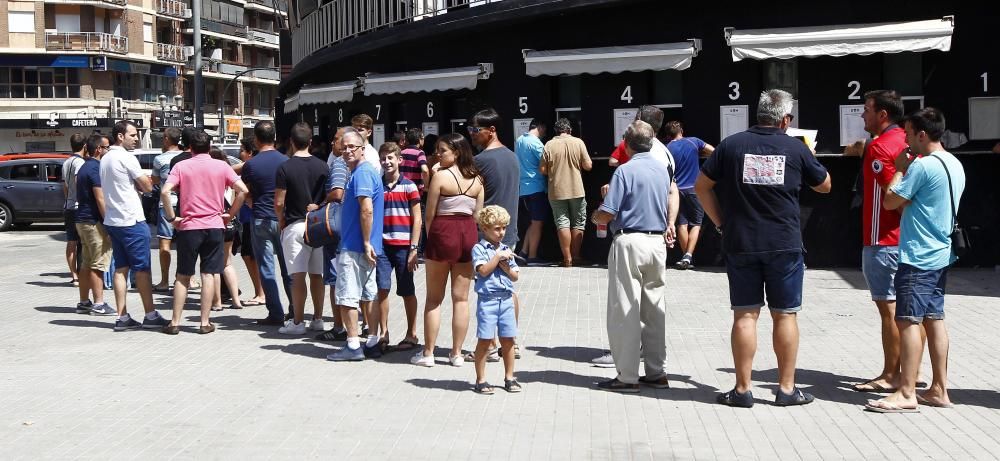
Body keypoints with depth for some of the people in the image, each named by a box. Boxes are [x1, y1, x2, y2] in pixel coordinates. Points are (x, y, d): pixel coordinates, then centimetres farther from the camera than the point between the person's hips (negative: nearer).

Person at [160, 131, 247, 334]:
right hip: (214, 226, 0)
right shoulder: (221, 167, 3)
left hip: (188, 226, 0)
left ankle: (175, 322, 8)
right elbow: (243, 190, -4)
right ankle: (205, 322, 3)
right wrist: (230, 214, 4)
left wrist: (172, 218, -4)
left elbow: (165, 191, -12)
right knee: (209, 274, 4)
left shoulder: (181, 166, 1)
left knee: (183, 276, 8)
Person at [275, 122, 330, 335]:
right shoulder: (322, 166, 3)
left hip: (295, 225, -4)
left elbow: (279, 202, -10)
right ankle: (318, 319, 16)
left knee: (298, 276, -3)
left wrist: (281, 220, 6)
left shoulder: (285, 168, -10)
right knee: (317, 275, 11)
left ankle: (298, 322, -1)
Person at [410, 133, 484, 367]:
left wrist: (431, 237, 7)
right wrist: (471, 238, 14)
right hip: (468, 235, 4)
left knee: (434, 298, 6)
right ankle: (457, 353, 13)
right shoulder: (476, 179, 4)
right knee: (461, 298, 9)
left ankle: (428, 353, 10)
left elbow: (430, 214, -7)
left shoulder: (440, 176, -10)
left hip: (443, 233, -4)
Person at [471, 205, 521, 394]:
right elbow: (483, 270, -17)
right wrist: (498, 256, -11)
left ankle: (509, 378, 19)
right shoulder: (479, 249, -3)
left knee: (508, 340, 8)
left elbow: (515, 277, 11)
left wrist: (505, 266, -6)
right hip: (487, 299, -5)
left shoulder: (506, 250, 13)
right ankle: (481, 380, 7)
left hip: (506, 299, 5)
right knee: (485, 340, -2)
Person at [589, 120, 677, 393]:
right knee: (655, 309, 12)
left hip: (630, 242, -6)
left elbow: (606, 215, -13)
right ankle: (657, 372, 16)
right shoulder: (663, 168, 9)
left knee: (624, 311, -1)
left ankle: (627, 377, 0)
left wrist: (595, 217, 7)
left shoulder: (625, 171, -11)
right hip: (658, 242, 7)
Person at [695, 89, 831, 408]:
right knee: (785, 315, 8)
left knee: (745, 315, 4)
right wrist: (810, 158, 31)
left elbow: (701, 185, 2)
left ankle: (742, 390, 7)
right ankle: (786, 389, 13)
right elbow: (824, 185, 15)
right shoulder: (795, 148, 0)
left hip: (741, 245, 1)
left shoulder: (732, 145, 0)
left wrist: (720, 221, 9)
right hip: (784, 246, -1)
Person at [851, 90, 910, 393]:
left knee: (889, 308, -5)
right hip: (905, 237, 9)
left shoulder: (879, 146, -14)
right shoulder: (906, 141, 12)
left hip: (883, 240, -9)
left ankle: (890, 376, 0)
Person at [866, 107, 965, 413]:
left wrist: (899, 169, 0)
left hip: (918, 256, -10)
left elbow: (890, 201, -12)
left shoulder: (923, 165, -17)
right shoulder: (955, 165, 13)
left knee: (908, 320, -8)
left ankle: (906, 393, -8)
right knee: (934, 319, 12)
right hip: (941, 254, 10)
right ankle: (939, 390, 15)